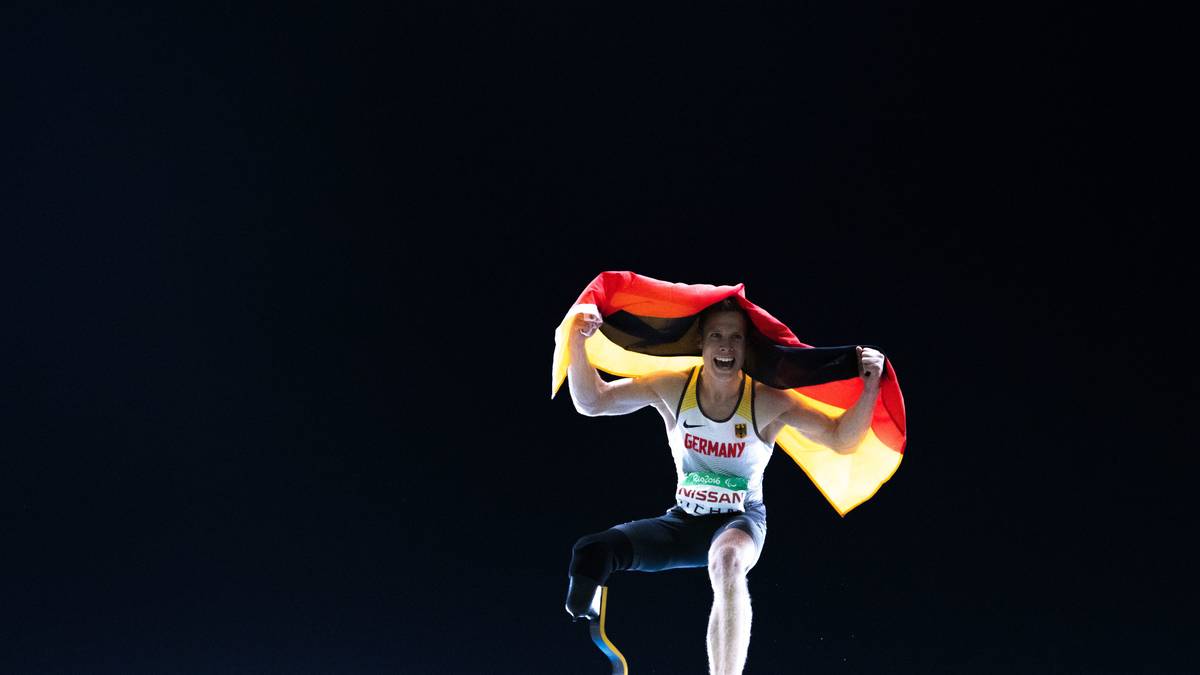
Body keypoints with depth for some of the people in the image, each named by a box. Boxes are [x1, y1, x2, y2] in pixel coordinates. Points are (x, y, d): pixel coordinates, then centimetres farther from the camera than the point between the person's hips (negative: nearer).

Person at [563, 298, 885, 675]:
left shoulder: (767, 403, -15)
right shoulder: (673, 389, -8)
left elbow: (842, 440, -13)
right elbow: (591, 402, -6)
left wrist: (870, 389, -29)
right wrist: (577, 343, -21)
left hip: (741, 521, -3)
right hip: (684, 520, 3)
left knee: (727, 562, -42)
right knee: (592, 552, -24)